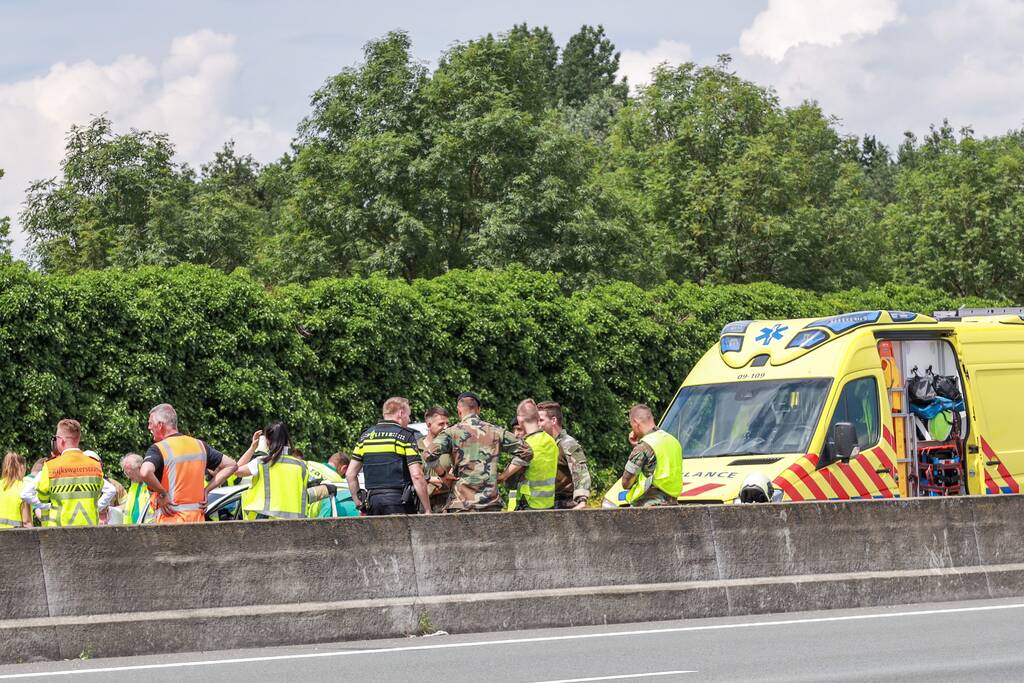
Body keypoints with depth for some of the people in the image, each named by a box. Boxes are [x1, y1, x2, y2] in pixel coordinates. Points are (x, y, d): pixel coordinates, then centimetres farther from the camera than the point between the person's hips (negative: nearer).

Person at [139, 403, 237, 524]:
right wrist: (206, 490, 12)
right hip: (197, 518, 6)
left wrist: (162, 493, -13)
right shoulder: (200, 446, 12)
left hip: (170, 519, -6)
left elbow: (145, 472, -28)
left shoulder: (158, 449, -8)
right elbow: (230, 465, 17)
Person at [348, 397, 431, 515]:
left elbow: (350, 474, 13)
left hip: (372, 501, 5)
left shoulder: (366, 436, 15)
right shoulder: (406, 435, -1)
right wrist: (428, 510, -6)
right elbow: (416, 475, -9)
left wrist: (358, 503, 19)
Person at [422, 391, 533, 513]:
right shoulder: (496, 432, 9)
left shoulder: (452, 432, -1)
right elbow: (526, 451, 11)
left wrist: (444, 474, 0)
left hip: (461, 504, -3)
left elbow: (429, 455, -15)